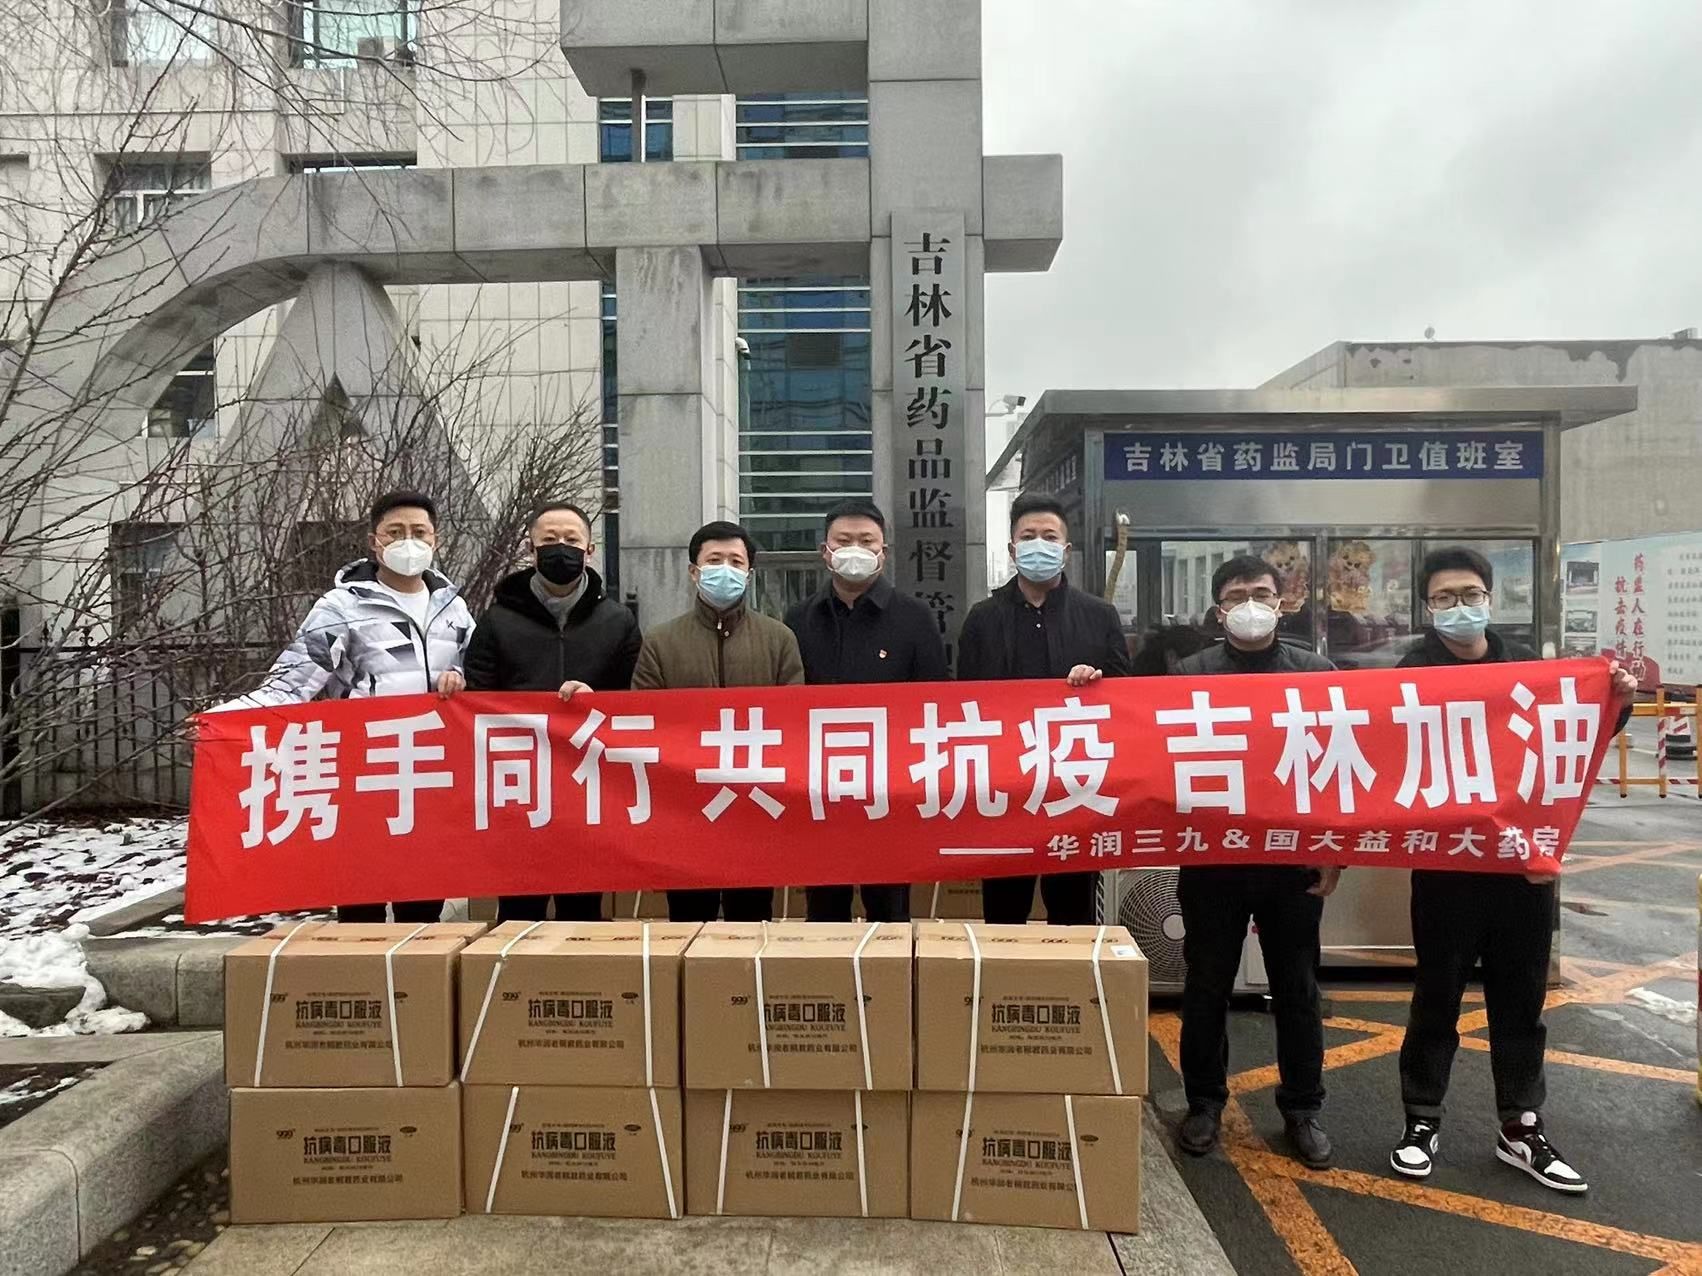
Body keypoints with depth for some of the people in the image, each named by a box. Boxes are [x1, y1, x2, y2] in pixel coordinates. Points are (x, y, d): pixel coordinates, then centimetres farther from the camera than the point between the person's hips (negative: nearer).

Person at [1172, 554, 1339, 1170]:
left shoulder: (1315, 672, 3)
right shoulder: (1190, 673, 0)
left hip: (1294, 857, 1)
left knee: (1297, 987, 12)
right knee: (1207, 986, 10)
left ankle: (1302, 1107, 29)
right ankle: (1204, 1101, 26)